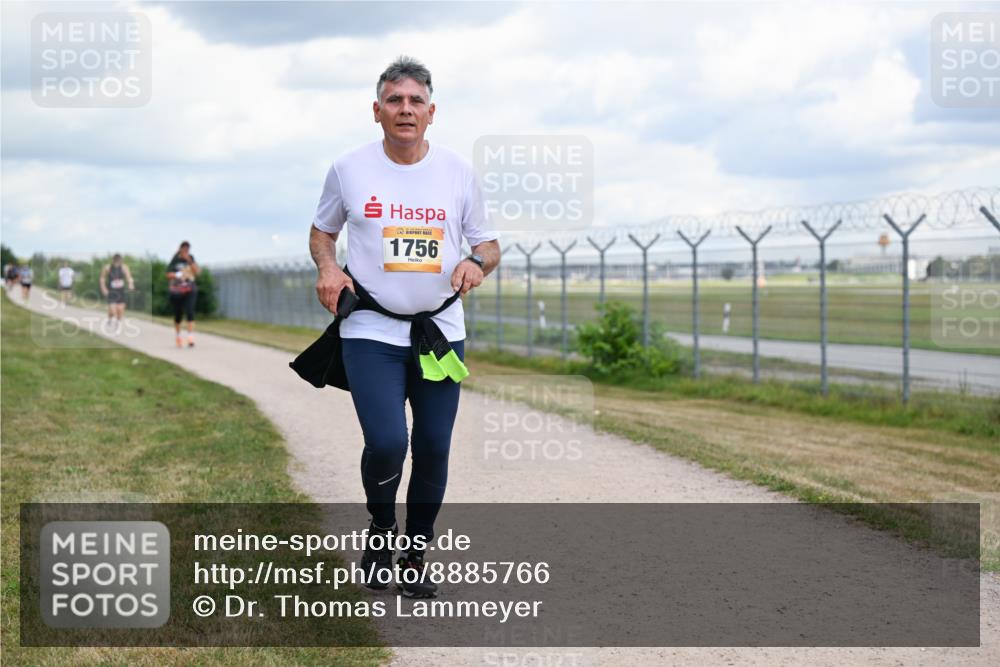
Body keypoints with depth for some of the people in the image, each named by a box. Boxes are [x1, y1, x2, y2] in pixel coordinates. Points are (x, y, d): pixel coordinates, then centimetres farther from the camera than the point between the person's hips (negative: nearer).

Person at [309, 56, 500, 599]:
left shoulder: (458, 172, 3)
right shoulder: (348, 169, 0)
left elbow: (488, 244, 10)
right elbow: (322, 230, 14)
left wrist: (477, 263, -13)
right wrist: (326, 266, -7)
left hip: (442, 333, 2)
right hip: (371, 333, -2)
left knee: (433, 452, 4)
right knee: (386, 443, -18)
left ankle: (414, 560, 23)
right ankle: (380, 529, 13)